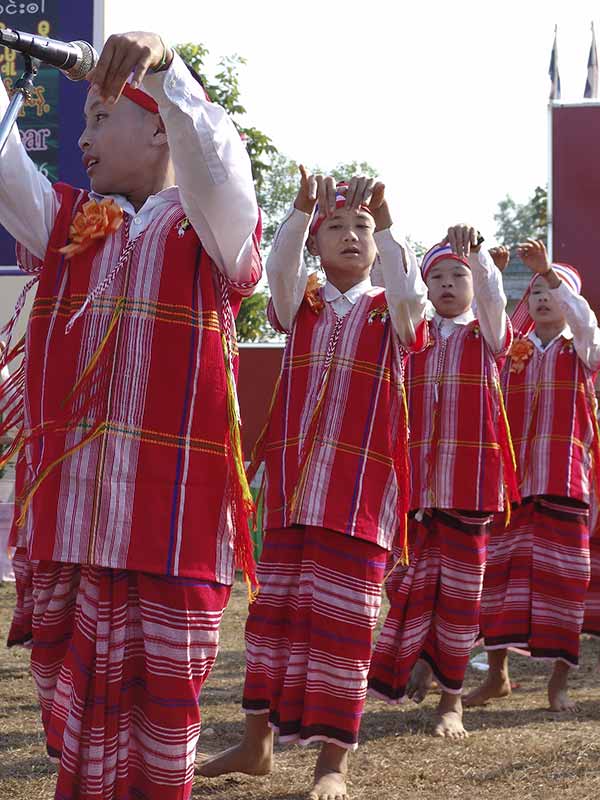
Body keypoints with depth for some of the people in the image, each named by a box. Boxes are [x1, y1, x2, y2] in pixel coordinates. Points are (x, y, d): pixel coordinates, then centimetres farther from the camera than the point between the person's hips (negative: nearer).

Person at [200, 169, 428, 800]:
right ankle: (257, 742, 20)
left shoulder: (389, 314, 5)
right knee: (275, 606, 9)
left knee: (341, 617, -2)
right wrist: (302, 209, -26)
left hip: (362, 487, -3)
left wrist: (385, 224, -29)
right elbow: (279, 270, -10)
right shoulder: (302, 306, 11)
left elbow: (411, 292, -18)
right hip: (290, 483, 3)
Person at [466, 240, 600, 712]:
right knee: (500, 568, 1)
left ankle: (560, 681, 7)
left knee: (561, 575, -1)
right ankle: (498, 674, 11)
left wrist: (549, 270, -28)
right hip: (510, 477, 2)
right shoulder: (512, 351, 14)